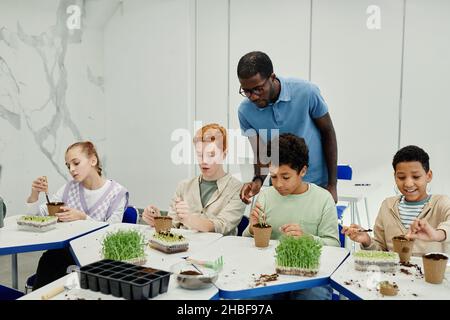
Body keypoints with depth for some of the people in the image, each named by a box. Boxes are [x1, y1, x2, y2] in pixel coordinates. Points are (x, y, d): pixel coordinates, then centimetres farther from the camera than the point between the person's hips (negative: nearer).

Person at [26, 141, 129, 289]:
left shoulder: (117, 192, -7)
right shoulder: (70, 188, 6)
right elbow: (36, 216, 7)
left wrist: (83, 217, -24)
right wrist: (35, 194, -12)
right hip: (68, 247, 4)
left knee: (51, 258, -27)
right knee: (49, 258, -28)